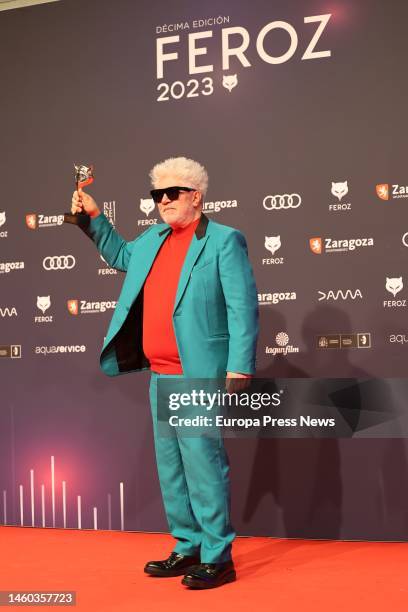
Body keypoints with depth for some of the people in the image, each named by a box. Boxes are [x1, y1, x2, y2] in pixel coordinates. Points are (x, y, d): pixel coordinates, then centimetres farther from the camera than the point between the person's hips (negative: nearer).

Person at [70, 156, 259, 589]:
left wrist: (239, 367, -20)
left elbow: (243, 307, -13)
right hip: (160, 374, 8)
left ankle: (217, 557, 6)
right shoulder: (153, 239, 15)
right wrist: (94, 220, 24)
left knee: (202, 461, -6)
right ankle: (188, 548, 25)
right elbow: (120, 255, 36)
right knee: (170, 465, 13)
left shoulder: (224, 241, -7)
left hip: (200, 374, -8)